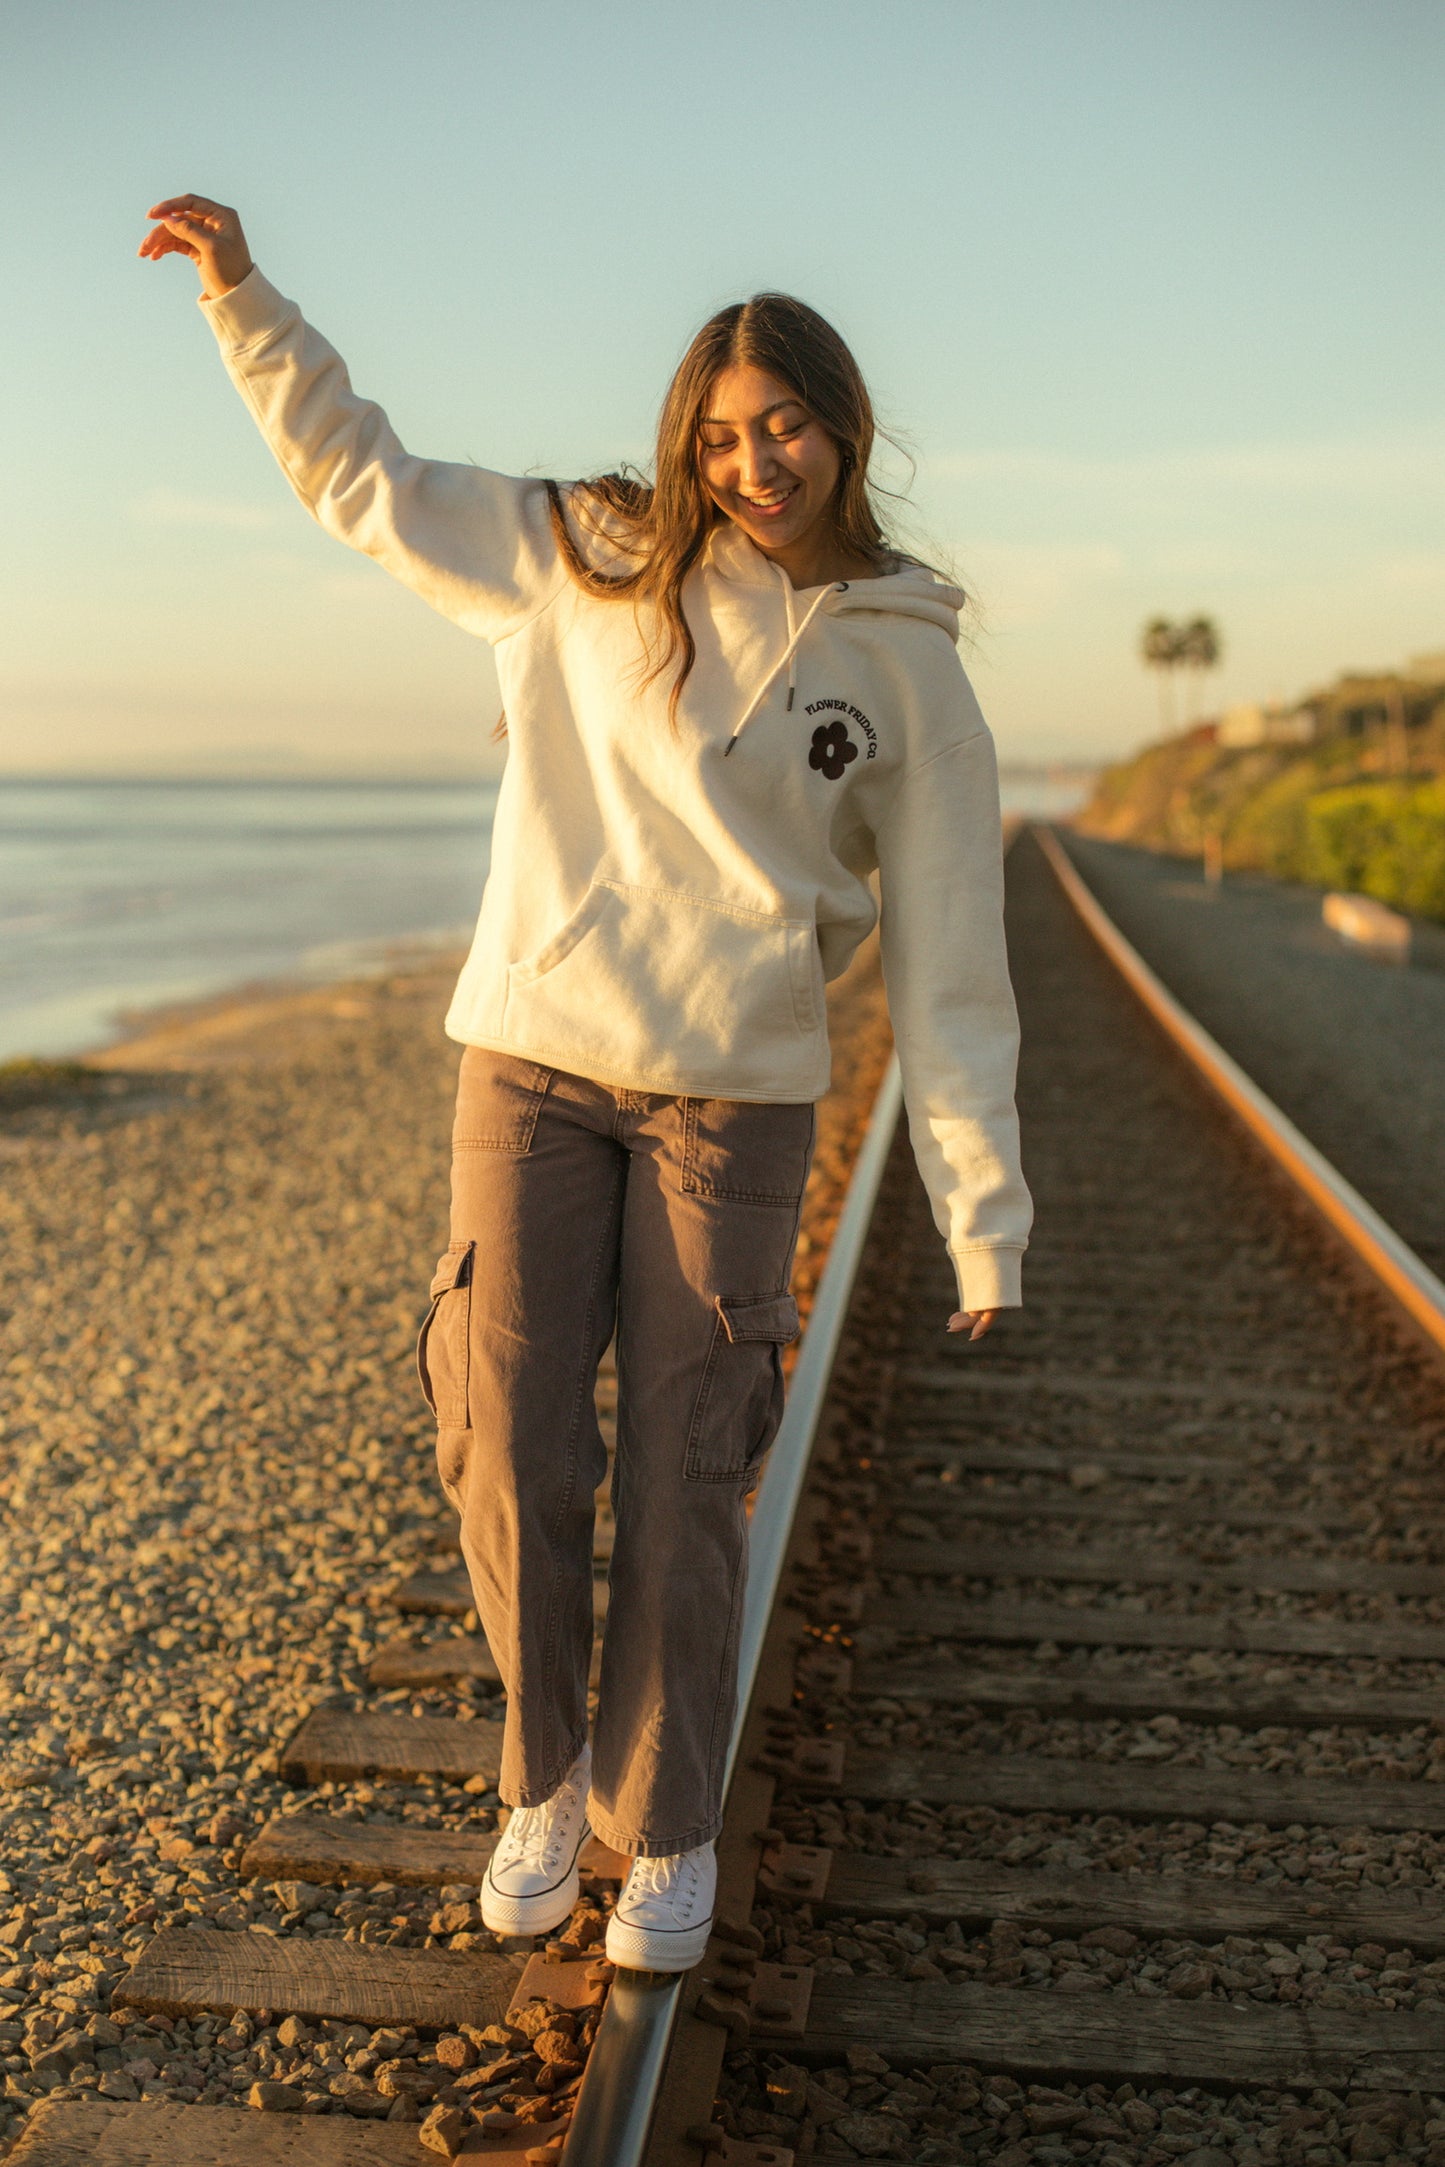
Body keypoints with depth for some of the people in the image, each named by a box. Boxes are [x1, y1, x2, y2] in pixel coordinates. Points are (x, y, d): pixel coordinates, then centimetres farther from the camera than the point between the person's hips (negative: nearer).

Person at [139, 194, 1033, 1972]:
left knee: (682, 1489, 3)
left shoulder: (908, 676, 0)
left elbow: (947, 967, -1)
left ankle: (666, 1828, 24)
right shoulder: (585, 561, 5)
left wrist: (984, 1225, -4)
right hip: (529, 1071, 2)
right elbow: (360, 478, 15)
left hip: (733, 1105, -1)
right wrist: (243, 294, 5)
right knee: (513, 1463, 1)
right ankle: (549, 1775, 27)